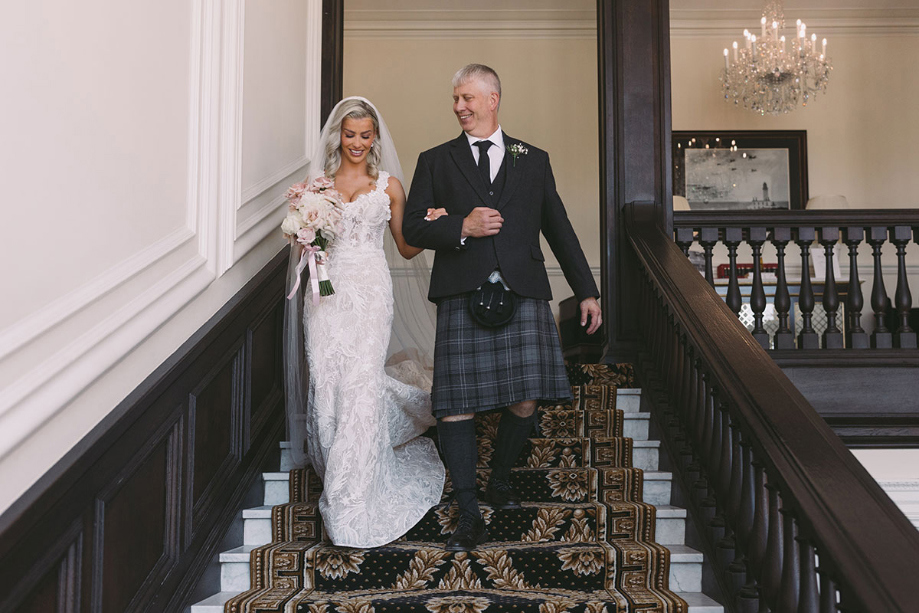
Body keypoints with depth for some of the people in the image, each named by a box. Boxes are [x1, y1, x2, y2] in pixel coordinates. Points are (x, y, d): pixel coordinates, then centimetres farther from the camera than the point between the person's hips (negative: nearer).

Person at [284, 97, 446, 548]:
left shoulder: (388, 184, 8)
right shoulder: (317, 183, 11)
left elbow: (406, 247, 10)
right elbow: (302, 242, 12)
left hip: (369, 290, -2)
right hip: (326, 291, 2)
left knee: (361, 385, -9)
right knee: (326, 382, -2)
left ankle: (352, 503, -1)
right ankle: (338, 476, 23)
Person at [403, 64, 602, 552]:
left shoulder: (532, 160, 16)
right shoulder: (435, 161, 14)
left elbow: (559, 229, 17)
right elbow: (413, 228, 8)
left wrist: (586, 291, 15)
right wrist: (462, 226, -9)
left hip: (523, 294, 1)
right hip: (462, 298, -1)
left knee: (524, 402, 0)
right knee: (454, 404, -5)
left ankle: (500, 480, 28)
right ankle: (469, 515, 5)